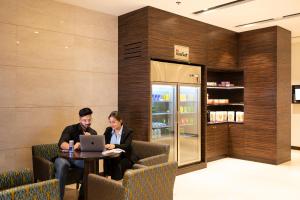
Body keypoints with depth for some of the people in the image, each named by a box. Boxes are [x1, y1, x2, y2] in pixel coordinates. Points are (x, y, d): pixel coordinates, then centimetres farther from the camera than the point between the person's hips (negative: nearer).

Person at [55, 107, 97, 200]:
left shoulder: (93, 133, 10)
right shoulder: (70, 129, -1)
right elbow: (61, 144, -18)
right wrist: (72, 147, -39)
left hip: (80, 159, 3)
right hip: (64, 157, -2)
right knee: (62, 164, -37)